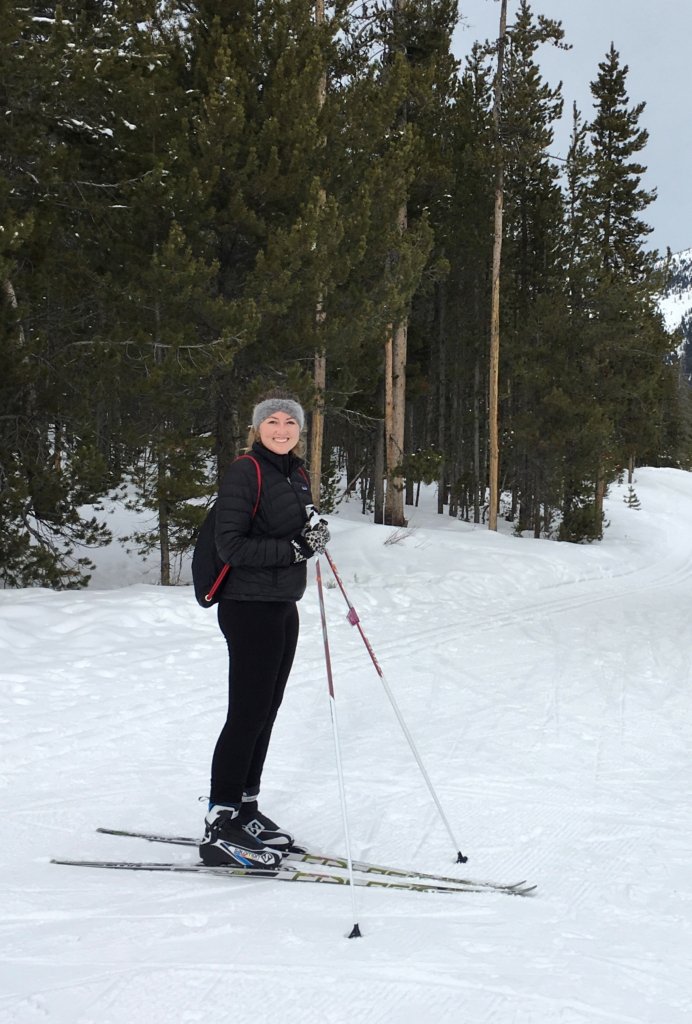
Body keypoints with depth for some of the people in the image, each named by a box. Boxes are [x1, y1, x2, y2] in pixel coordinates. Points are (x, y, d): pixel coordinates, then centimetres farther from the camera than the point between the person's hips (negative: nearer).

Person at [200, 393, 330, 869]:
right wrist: (295, 549, -23)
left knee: (266, 712, 13)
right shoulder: (244, 473, -13)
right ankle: (219, 828, -1)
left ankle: (245, 808, 24)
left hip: (284, 607, 8)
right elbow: (232, 546, -18)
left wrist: (316, 534, 1)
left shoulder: (298, 476, 13)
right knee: (248, 714, -7)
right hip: (249, 607, -8)